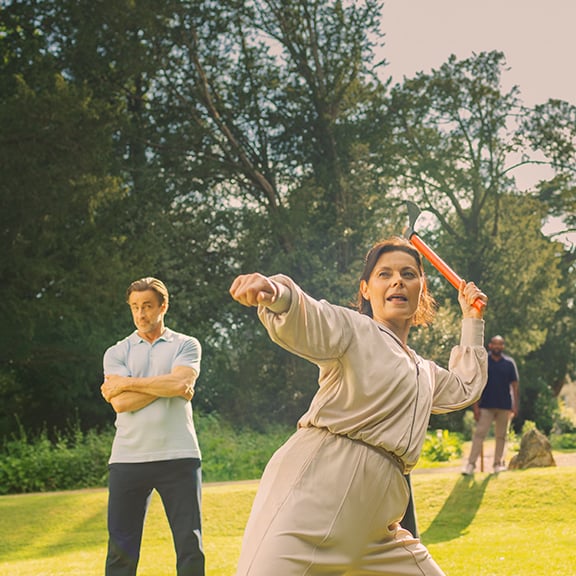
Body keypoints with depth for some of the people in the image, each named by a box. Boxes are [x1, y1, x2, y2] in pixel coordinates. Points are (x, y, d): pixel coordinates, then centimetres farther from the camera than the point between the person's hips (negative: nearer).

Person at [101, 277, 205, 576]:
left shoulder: (186, 345, 10)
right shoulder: (116, 353, 13)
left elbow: (179, 383, -11)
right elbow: (120, 403, -4)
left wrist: (126, 383, -3)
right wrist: (168, 385, -4)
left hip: (179, 457, -1)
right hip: (128, 459, 1)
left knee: (190, 546, -1)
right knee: (120, 549, 2)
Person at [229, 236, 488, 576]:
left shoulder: (423, 371, 28)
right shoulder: (352, 328, 5)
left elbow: (465, 388, 46)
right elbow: (303, 319, -17)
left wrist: (472, 321, 41)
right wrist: (277, 292, -40)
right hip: (315, 486, -7)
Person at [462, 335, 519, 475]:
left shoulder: (509, 363, 5)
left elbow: (515, 385, 5)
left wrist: (515, 406, -3)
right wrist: (476, 406, -7)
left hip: (504, 406, 2)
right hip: (486, 405, -2)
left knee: (501, 436, 8)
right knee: (479, 433, -8)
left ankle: (498, 463, 18)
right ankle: (471, 464, -11)